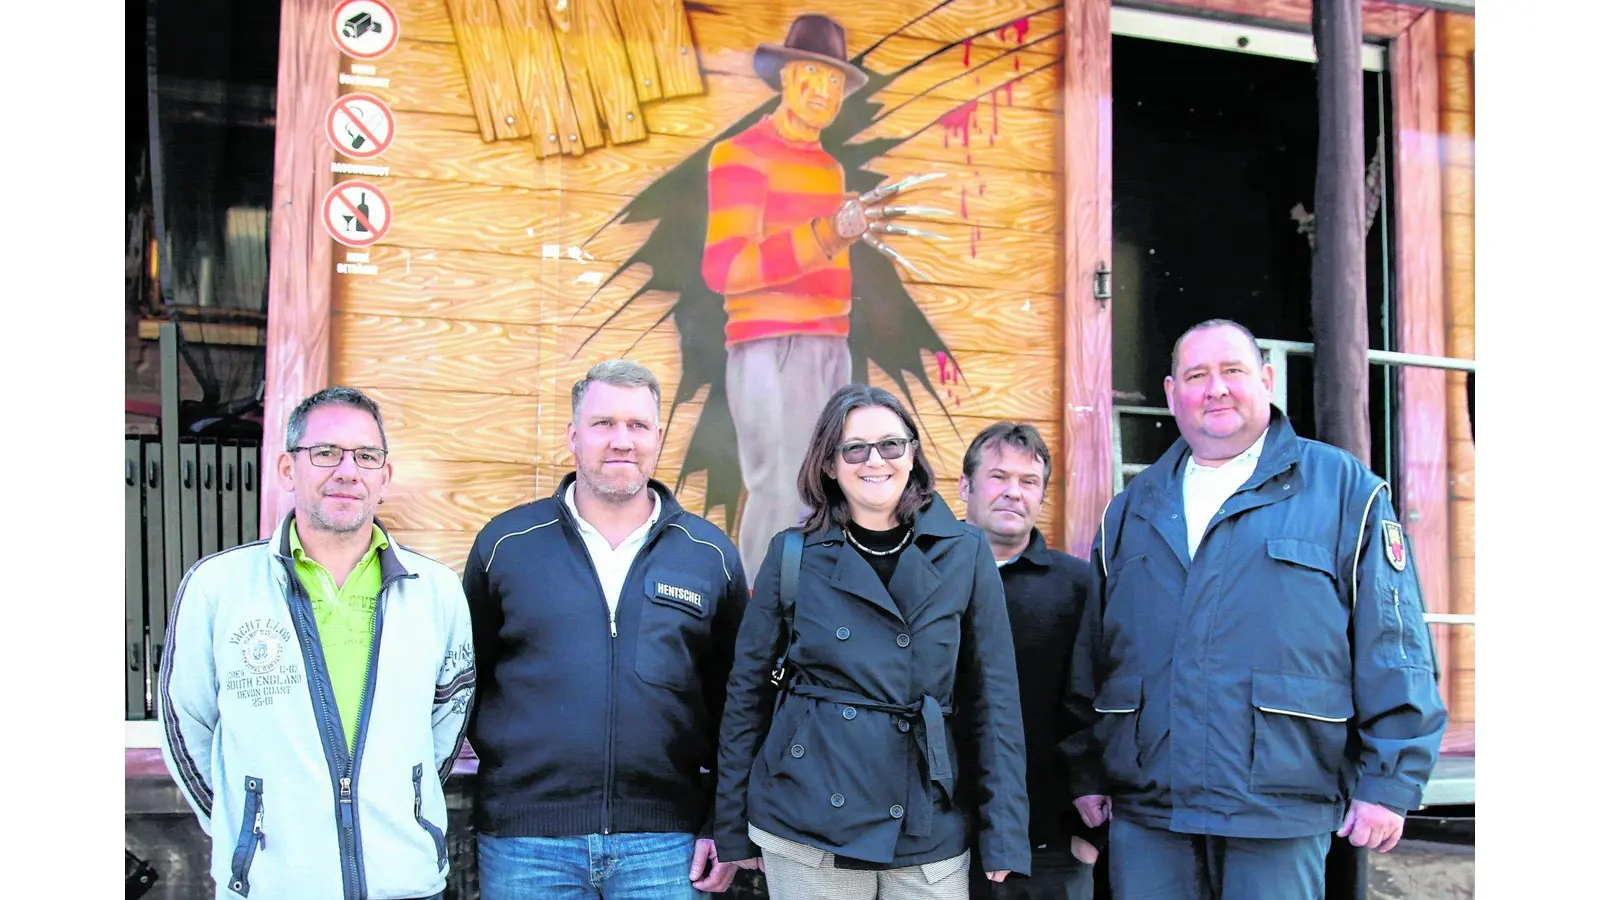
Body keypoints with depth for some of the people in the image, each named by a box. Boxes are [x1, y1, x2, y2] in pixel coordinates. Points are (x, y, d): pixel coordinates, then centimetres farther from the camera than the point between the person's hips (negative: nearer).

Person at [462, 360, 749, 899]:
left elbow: (734, 705, 7)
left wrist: (725, 825, 3)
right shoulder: (505, 542, 4)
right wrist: (504, 761, 3)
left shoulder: (711, 556, 6)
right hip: (524, 843, 0)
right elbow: (468, 680, 10)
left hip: (665, 848, 1)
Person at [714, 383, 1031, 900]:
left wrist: (1004, 835, -3)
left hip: (930, 834, 1)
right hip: (805, 831, 0)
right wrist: (733, 832, 6)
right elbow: (748, 691, 5)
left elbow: (994, 696, 1)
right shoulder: (793, 555, 0)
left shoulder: (964, 554, 1)